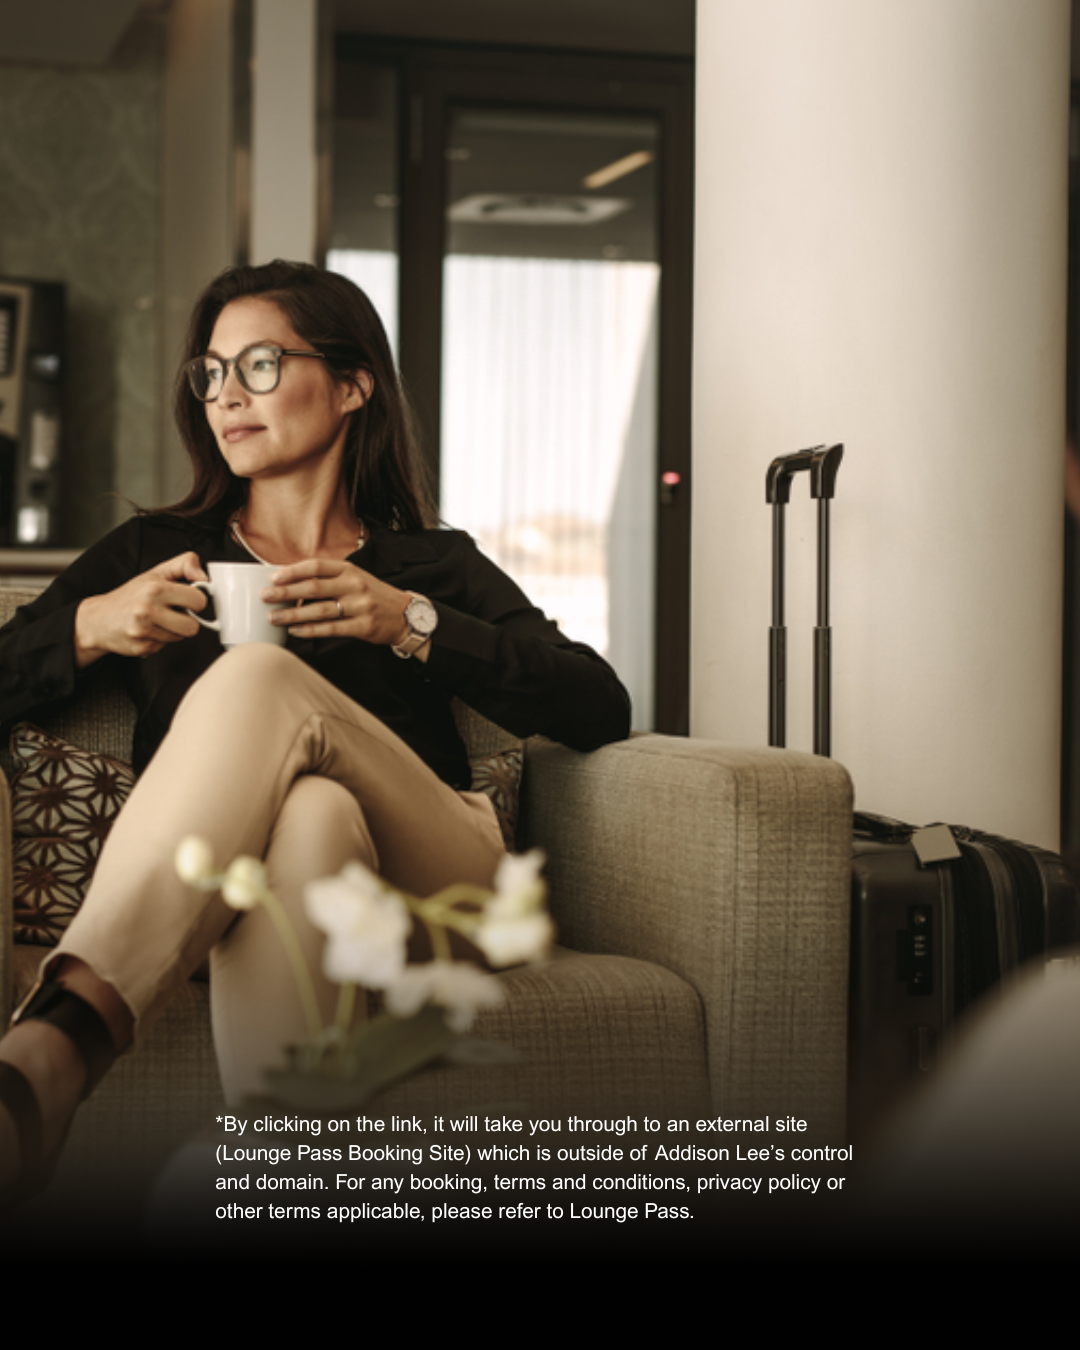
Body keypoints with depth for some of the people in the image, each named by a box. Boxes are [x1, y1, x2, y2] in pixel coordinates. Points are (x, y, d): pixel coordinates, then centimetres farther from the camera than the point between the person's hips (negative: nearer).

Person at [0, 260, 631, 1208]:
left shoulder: (434, 565, 23)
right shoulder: (151, 552, 27)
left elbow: (601, 712, 6)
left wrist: (412, 623, -4)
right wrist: (90, 629, -4)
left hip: (426, 884, 0)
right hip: (204, 898, 1)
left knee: (260, 678, -30)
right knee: (308, 813, -37)